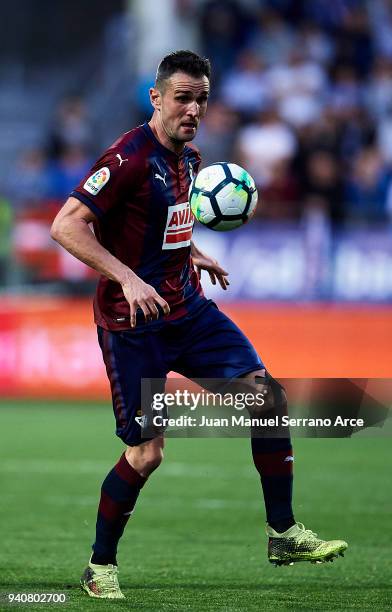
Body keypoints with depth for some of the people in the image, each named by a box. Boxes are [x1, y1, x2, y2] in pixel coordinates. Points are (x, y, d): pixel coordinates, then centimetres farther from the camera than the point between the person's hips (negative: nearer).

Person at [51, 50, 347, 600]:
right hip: (133, 325, -8)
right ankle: (100, 567, 12)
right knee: (146, 453, -7)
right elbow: (66, 226, -24)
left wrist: (192, 255, 13)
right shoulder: (130, 157, -17)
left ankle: (284, 534, 5)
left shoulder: (188, 158, 9)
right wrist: (127, 278, -31)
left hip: (188, 309, 8)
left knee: (266, 394, -4)